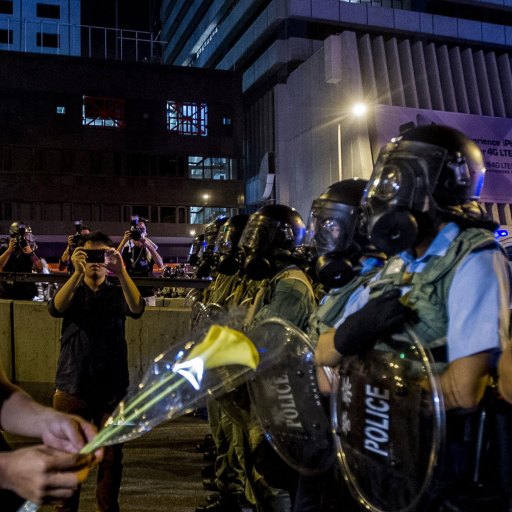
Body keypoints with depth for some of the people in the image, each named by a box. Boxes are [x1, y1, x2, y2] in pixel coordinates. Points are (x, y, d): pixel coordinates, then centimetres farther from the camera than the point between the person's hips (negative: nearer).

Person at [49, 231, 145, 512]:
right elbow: (56, 308, -17)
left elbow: (136, 309, -17)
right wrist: (77, 272, -31)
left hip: (112, 388, 0)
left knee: (112, 456, 8)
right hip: (72, 386, 0)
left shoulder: (117, 293, 5)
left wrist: (121, 271, -30)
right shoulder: (71, 292, 6)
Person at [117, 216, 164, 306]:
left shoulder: (151, 246, 3)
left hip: (148, 293, 1)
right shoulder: (127, 247, 2)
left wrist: (147, 245, -23)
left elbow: (160, 265, -13)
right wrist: (124, 240, -24)